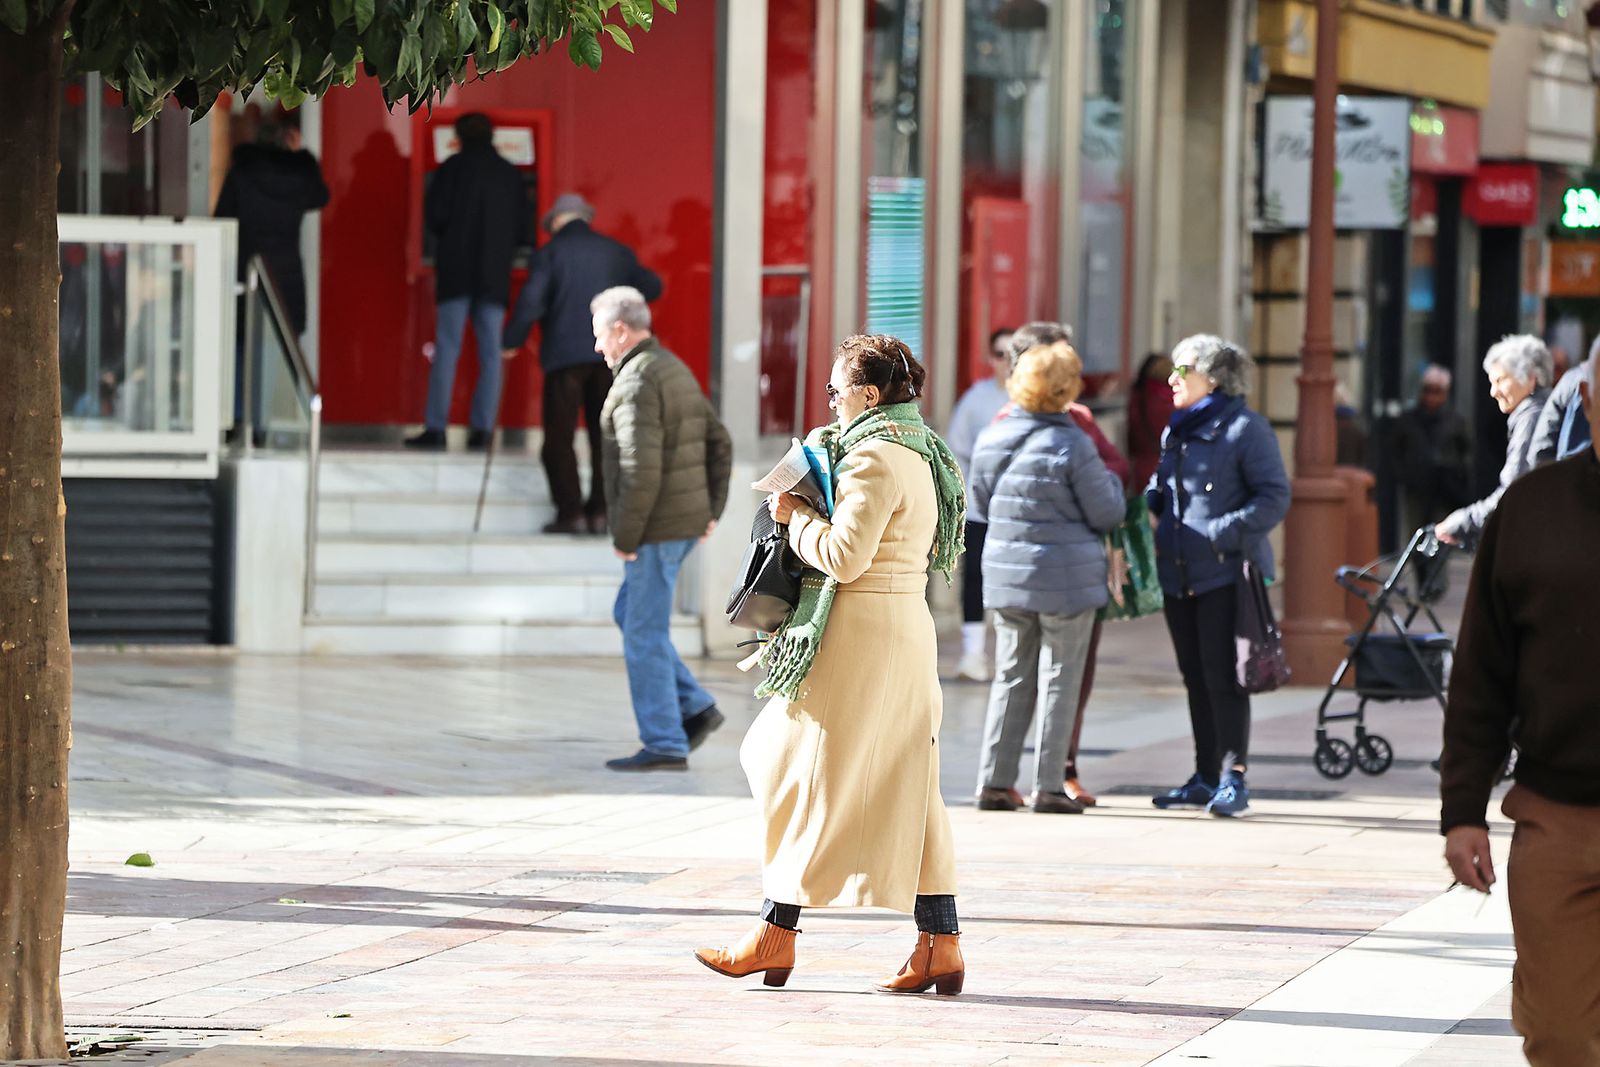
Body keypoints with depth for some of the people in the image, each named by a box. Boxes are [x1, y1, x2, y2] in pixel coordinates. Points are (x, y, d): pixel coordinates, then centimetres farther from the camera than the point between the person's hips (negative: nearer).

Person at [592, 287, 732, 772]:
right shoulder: (676, 372, 13)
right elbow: (719, 444, 18)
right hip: (686, 521, 10)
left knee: (645, 633, -2)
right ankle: (695, 708, 15)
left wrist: (624, 537, -17)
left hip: (655, 528, -10)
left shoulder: (636, 383, -18)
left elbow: (640, 468, -25)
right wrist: (711, 510, 18)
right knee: (629, 615, 20)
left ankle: (664, 746, 1)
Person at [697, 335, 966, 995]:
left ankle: (777, 934, 6)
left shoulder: (875, 458, -15)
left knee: (810, 780, 0)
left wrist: (795, 515, -6)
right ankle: (940, 946, 3)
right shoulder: (920, 453, 15)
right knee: (906, 791, 7)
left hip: (859, 632, -9)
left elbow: (844, 556, -22)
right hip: (908, 625, 9)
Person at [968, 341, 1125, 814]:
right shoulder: (1072, 446, -15)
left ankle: (994, 780, 9)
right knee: (1059, 680, 4)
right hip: (1066, 579, -5)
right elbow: (1107, 514, -8)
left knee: (1012, 677, 13)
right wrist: (1111, 481, 11)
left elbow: (978, 504, 13)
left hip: (1005, 575, 5)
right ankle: (1048, 786, 3)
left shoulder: (991, 439, 1)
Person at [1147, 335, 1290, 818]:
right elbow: (1161, 488, 28)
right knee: (1196, 677, 11)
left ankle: (1234, 777, -4)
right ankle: (1206, 778, 17)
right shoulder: (1176, 431, 17)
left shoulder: (1246, 429, -7)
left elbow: (1274, 498, -10)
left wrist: (1223, 533, -19)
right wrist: (1143, 511, 6)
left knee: (1221, 675, -9)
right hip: (1178, 574, 8)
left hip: (1226, 574, -8)